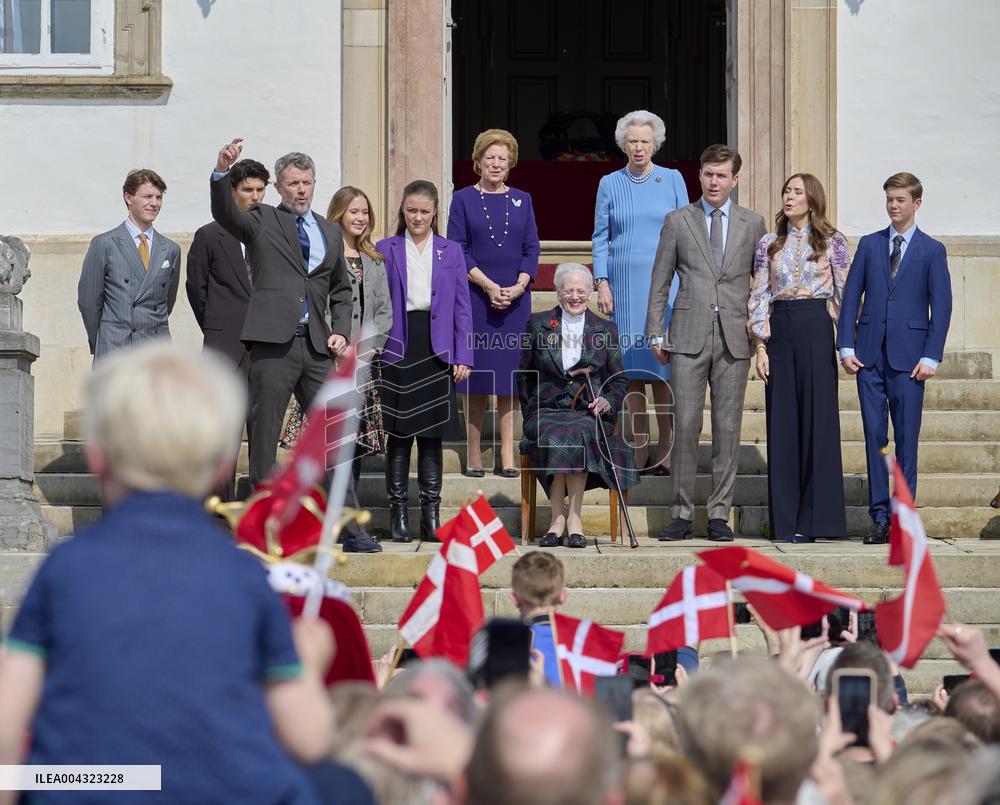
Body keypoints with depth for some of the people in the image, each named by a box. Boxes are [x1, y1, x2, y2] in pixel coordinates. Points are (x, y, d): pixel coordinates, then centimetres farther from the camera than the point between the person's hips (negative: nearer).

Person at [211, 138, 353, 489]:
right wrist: (221, 172, -32)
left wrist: (341, 330, 9)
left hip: (317, 343, 4)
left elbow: (341, 289, 24)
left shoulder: (330, 231, 18)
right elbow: (225, 214, -15)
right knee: (264, 431, -1)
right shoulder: (263, 221, 5)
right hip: (273, 341, -4)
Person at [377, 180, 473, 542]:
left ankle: (431, 514, 9)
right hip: (398, 350, -1)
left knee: (431, 435, 4)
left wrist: (463, 356, 1)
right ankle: (398, 515, 6)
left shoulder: (451, 251, 10)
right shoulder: (385, 249, 6)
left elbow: (462, 306, 8)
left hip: (437, 352, 1)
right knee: (399, 434, 0)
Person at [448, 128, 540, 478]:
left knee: (509, 376, 0)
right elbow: (457, 250, -3)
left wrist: (518, 286, -9)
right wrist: (489, 286, -13)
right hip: (476, 298, -2)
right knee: (476, 380, -1)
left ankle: (508, 457, 2)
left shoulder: (521, 200, 10)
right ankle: (474, 456, 5)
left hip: (515, 299, 2)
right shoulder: (464, 199, 3)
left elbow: (532, 249, 7)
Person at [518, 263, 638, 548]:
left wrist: (608, 402, -6)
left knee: (578, 434, -36)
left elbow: (619, 380, 14)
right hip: (547, 412, 0)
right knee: (555, 436, -36)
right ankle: (560, 518, -33)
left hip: (589, 414, 0)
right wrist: (530, 413, 8)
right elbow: (524, 376, 16)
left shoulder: (606, 329, 14)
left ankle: (573, 518, -34)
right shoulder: (538, 323, 13)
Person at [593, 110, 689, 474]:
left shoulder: (672, 179, 5)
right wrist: (602, 283, -2)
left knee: (663, 365, -6)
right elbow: (600, 238, 8)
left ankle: (666, 450, -2)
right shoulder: (610, 184, 7)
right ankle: (640, 450, 5)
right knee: (631, 365, 1)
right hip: (623, 283, 1)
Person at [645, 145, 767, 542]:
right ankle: (682, 514, 1)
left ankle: (719, 514, 7)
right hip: (689, 337, -1)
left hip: (734, 338, 1)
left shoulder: (753, 223, 9)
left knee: (728, 428, 2)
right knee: (685, 425, -5)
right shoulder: (677, 221, 8)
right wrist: (655, 333, 3)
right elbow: (660, 281, 9)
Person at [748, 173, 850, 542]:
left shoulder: (832, 242, 4)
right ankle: (786, 521, 5)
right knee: (782, 424, 1)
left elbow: (845, 295, 3)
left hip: (816, 331, -2)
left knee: (818, 418, -2)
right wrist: (760, 346, 1)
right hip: (779, 331, 2)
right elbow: (759, 296, 8)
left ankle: (814, 518, 4)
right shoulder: (769, 244, 10)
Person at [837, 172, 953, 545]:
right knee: (875, 436, 1)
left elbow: (941, 307, 1)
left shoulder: (932, 251, 4)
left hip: (908, 357, -2)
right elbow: (851, 297, 9)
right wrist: (846, 347, 0)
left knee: (906, 439, -1)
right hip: (869, 355, 2)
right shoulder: (869, 245, 11)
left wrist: (931, 357, -7)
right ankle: (880, 517, 4)